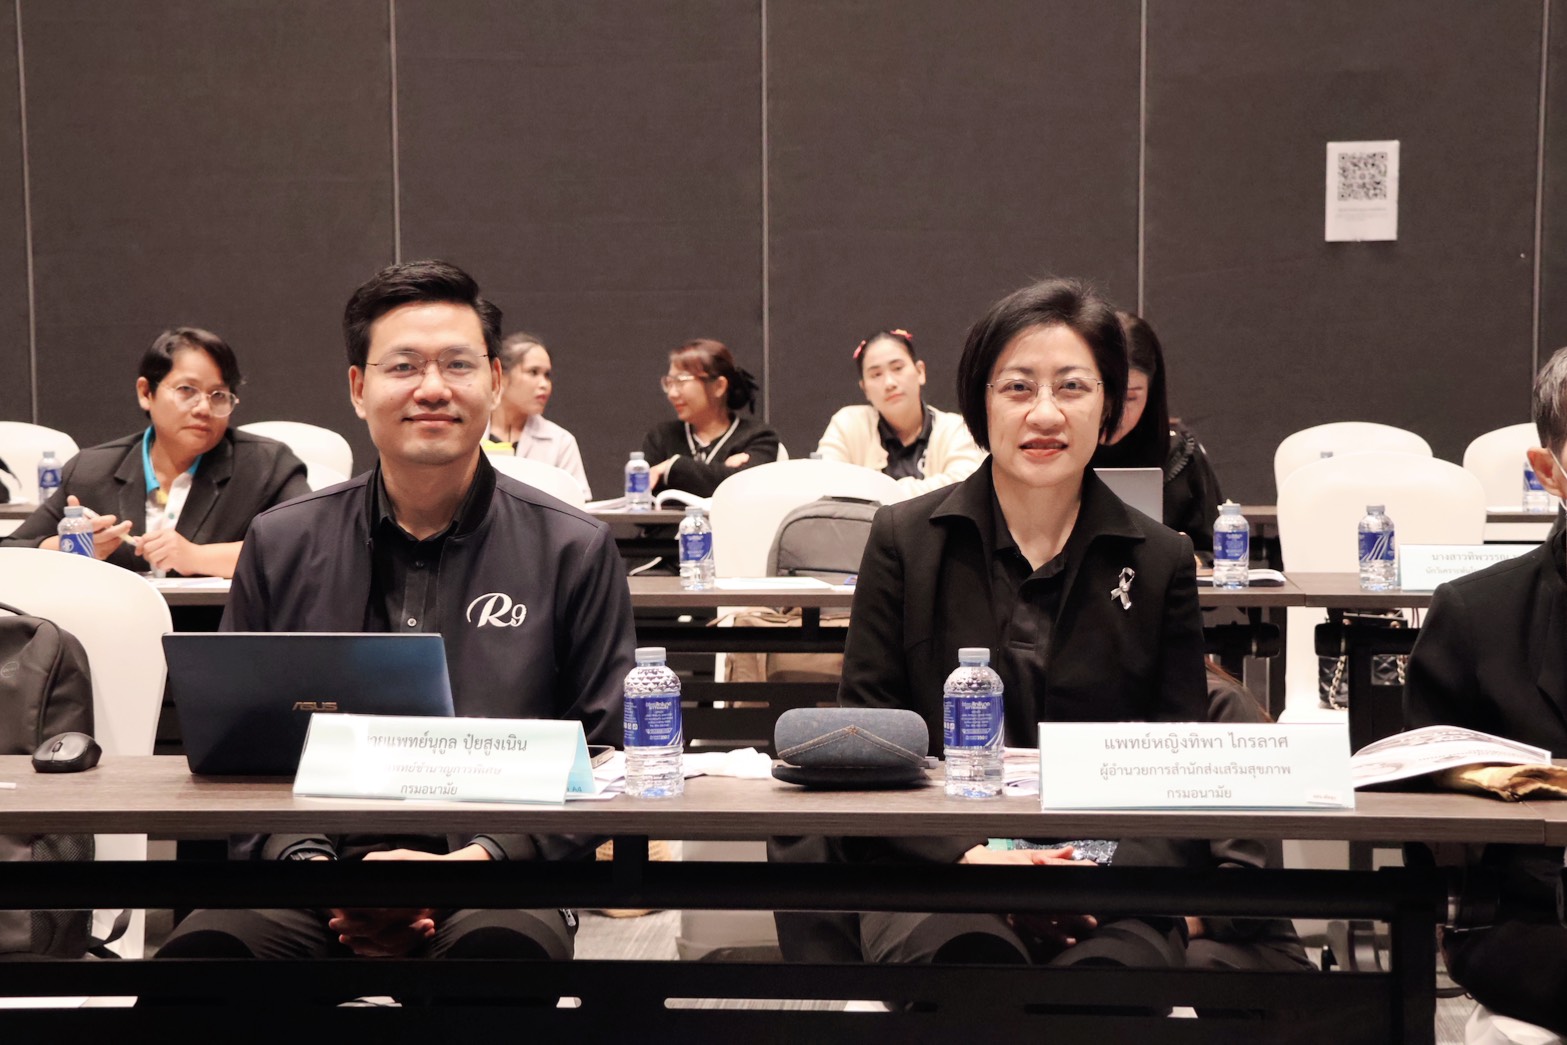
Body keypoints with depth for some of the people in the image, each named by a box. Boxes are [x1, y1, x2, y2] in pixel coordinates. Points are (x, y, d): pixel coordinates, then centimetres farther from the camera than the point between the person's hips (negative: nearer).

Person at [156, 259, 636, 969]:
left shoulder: (573, 551, 7)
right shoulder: (280, 548, 13)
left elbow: (601, 759, 4)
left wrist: (473, 860, -12)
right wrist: (305, 861, -6)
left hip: (494, 882, -2)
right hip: (324, 853, 2)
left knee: (502, 941, -37)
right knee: (204, 944, -30)